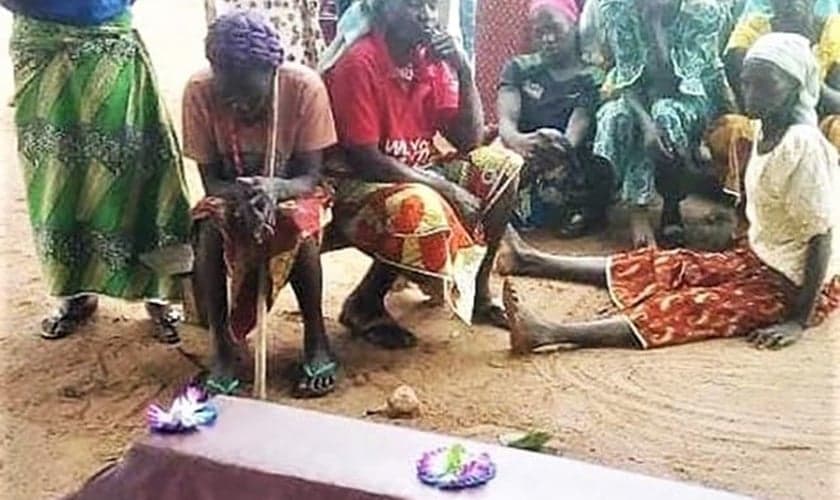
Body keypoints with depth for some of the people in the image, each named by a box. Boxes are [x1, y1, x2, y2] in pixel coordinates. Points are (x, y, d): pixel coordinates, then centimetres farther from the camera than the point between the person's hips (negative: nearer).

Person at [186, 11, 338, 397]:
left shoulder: (304, 86, -24)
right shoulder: (199, 91, -20)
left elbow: (311, 176, -19)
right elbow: (210, 179, -14)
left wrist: (275, 188, -41)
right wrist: (240, 194, -37)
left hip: (291, 192, -1)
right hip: (229, 195, 1)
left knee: (298, 225, -34)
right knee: (209, 228, -32)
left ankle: (316, 342, -16)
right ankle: (222, 348, -18)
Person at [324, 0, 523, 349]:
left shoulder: (431, 59, 2)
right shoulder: (359, 63, -19)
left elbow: (467, 142, 1)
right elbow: (363, 159, -23)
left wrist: (463, 73, -11)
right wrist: (446, 188, -25)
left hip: (420, 175, 8)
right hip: (363, 185, -7)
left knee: (502, 166, -5)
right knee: (422, 210, -36)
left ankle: (477, 292, 3)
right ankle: (363, 305, -8)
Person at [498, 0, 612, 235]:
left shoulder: (592, 78, 8)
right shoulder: (519, 68, 14)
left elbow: (574, 137, -8)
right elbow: (506, 122, -3)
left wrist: (557, 148, -35)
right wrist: (521, 142, -30)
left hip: (570, 167, 0)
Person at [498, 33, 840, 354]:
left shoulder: (802, 144, -23)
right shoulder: (765, 131, 3)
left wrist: (799, 320, -23)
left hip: (794, 284, -8)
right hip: (757, 260, 8)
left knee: (685, 309, -23)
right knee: (659, 268, 3)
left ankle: (549, 333, -35)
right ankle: (530, 261, 3)